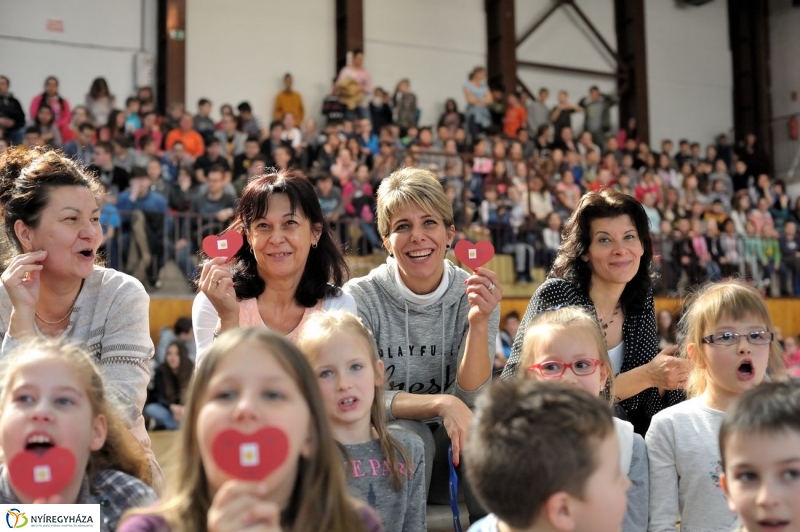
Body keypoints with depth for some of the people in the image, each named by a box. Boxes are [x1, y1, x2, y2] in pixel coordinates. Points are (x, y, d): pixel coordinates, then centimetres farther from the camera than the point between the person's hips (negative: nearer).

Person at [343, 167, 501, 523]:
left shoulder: (474, 296, -5)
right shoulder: (361, 297, -10)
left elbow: (469, 398, -11)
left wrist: (479, 323, -26)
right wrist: (440, 404, -30)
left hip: (450, 450, 2)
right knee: (408, 435, -32)